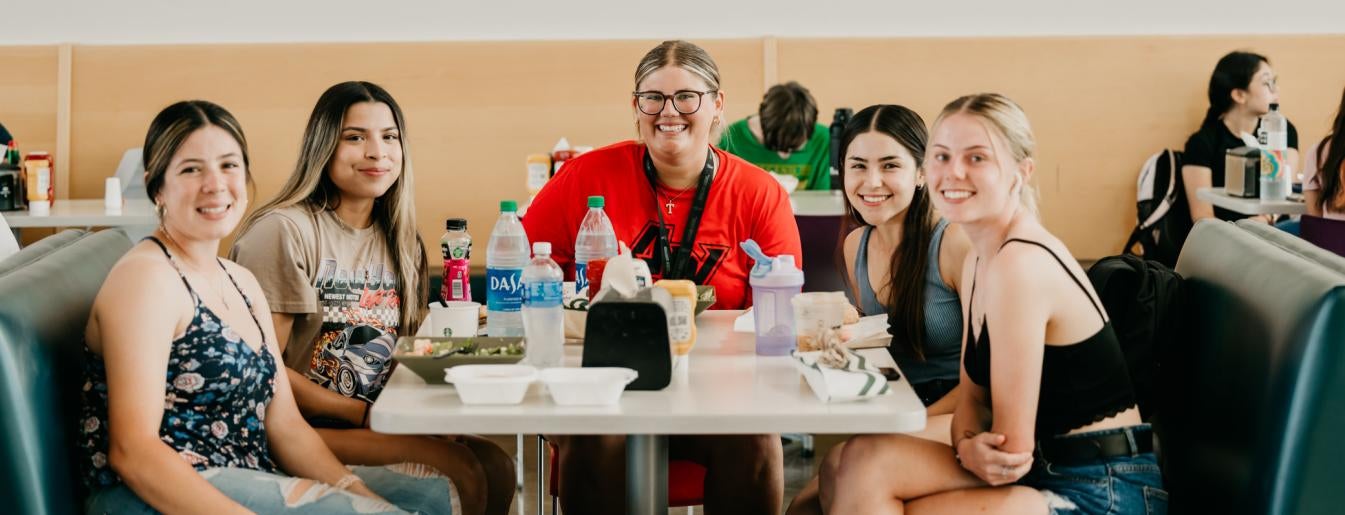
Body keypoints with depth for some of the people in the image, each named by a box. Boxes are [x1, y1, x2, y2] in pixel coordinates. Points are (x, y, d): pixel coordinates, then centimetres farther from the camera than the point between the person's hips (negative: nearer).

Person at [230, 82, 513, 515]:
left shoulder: (397, 240, 12)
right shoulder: (284, 231, -11)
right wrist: (364, 414, -16)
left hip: (377, 420, 7)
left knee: (497, 466, -15)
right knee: (464, 472, -22)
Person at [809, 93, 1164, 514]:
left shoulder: (1020, 263, -20)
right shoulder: (978, 261, 9)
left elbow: (1012, 447, -19)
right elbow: (973, 397, 9)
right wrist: (970, 446, -11)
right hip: (1048, 474, 8)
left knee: (868, 466, -15)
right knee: (854, 465, -6)